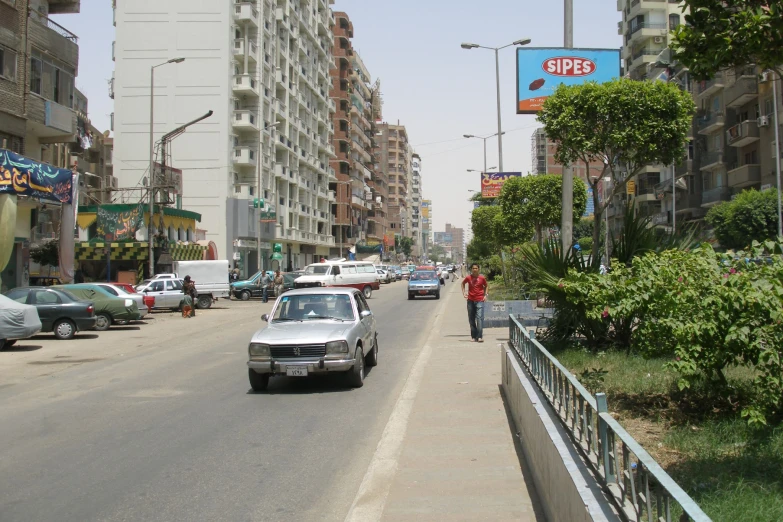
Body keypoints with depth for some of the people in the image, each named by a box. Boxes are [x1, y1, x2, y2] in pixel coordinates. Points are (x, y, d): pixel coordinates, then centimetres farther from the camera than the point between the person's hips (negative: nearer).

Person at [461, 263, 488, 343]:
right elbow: (463, 283, 19)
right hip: (470, 300, 3)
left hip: (479, 300, -2)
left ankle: (480, 336, -16)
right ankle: (473, 336, 16)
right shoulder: (468, 278, 0)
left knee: (479, 317, -13)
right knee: (471, 319, 7)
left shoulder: (482, 278, -3)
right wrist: (463, 293, 9)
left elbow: (485, 286, 13)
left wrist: (485, 295, 2)